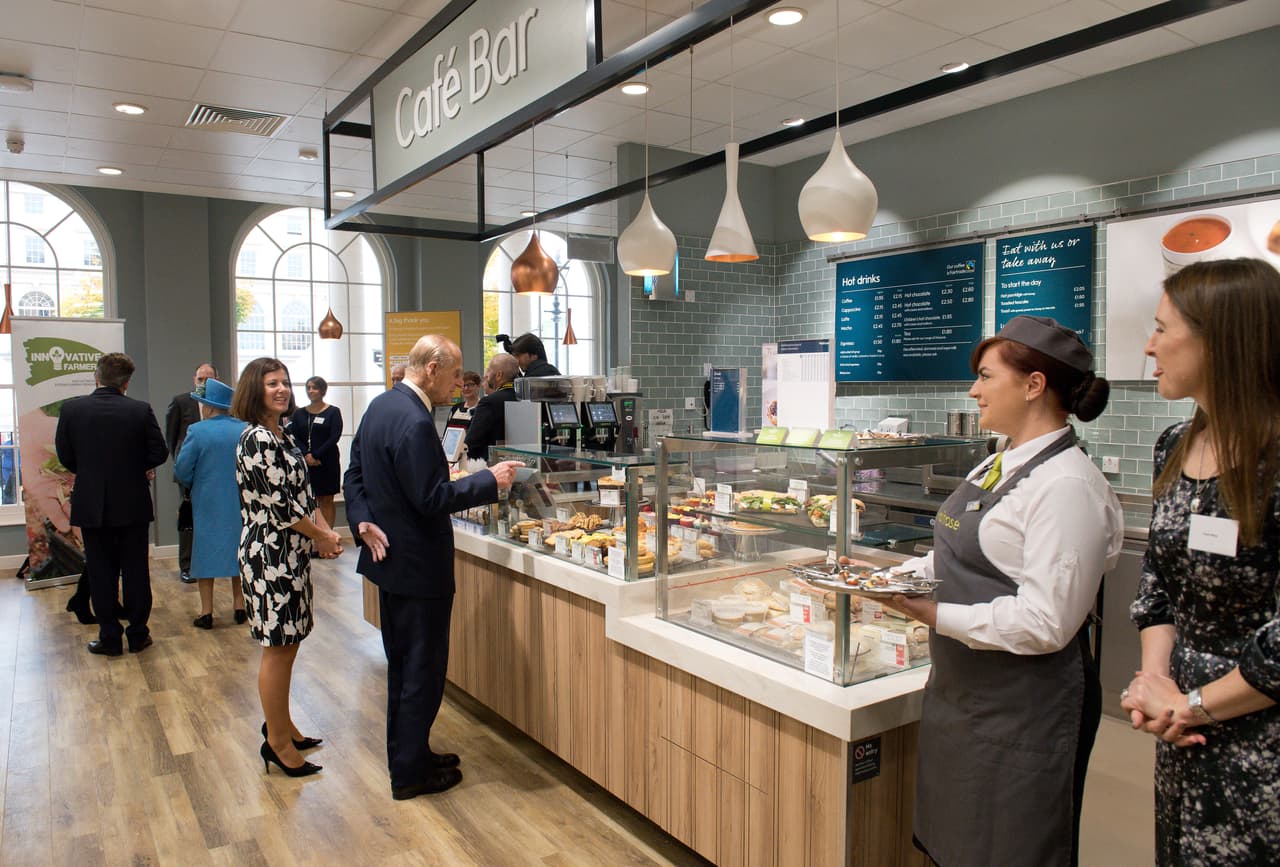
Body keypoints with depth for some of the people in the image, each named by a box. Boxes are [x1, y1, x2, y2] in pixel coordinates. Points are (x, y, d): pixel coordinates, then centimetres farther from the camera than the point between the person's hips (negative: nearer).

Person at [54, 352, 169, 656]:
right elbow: (159, 452, -6)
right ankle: (138, 634, 17)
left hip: (91, 505, 0)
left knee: (101, 573, 9)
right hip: (133, 504, 0)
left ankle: (110, 638, 15)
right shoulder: (141, 410, -10)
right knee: (136, 571, 10)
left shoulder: (71, 409, -7)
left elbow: (65, 455, 0)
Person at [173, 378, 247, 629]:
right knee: (237, 550, 13)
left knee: (206, 553, 7)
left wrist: (193, 485, 10)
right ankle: (239, 606, 18)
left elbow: (181, 471, -10)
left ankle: (206, 612, 10)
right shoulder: (245, 430, -4)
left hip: (208, 504, -3)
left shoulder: (197, 431, -13)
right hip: (240, 504, 3)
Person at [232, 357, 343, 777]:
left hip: (291, 551, 9)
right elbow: (278, 504, -19)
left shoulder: (283, 435, 12)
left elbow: (303, 493, 16)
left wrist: (325, 529, 3)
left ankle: (280, 723, 32)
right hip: (270, 553, -9)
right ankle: (277, 742, 13)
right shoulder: (256, 439, -16)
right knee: (277, 647, 0)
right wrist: (321, 537, -9)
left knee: (288, 642, 17)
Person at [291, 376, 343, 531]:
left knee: (326, 500, 1)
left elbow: (335, 437, -7)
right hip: (304, 462, 3)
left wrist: (316, 456, -12)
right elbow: (294, 437, 3)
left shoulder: (333, 412, 1)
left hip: (327, 462, -3)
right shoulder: (299, 413, 11)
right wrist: (306, 455, -14)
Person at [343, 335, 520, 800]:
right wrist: (489, 480, -17)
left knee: (403, 665, 20)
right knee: (423, 669, 4)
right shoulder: (415, 423, -24)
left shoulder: (380, 406, 7)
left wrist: (363, 521, -1)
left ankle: (407, 753, 34)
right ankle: (411, 772, 16)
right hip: (418, 565, -10)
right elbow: (432, 499, -25)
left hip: (389, 556, 10)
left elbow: (354, 474, 10)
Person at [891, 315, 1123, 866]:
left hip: (1022, 712, -8)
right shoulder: (998, 465, 8)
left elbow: (1046, 623, -25)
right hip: (962, 692, 9)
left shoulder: (1067, 485, -21)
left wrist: (936, 615, -23)